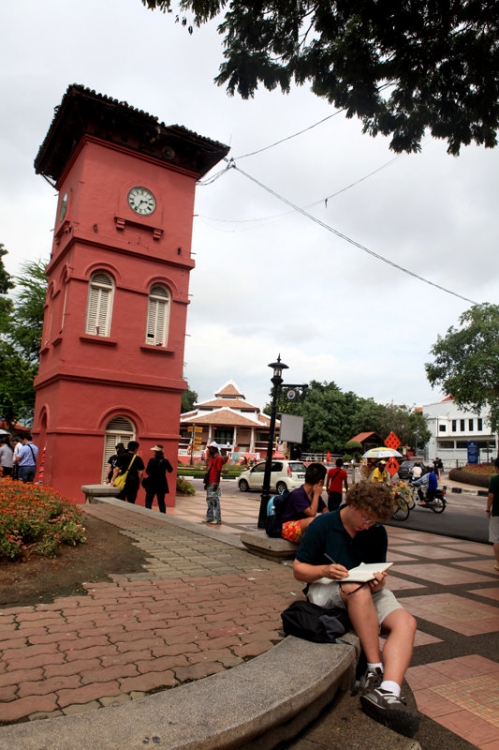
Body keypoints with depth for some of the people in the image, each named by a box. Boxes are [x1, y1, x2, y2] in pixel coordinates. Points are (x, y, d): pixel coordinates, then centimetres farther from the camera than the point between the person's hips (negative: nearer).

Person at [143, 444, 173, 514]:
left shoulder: (152, 460, -14)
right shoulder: (165, 461, -3)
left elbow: (147, 471, -9)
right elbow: (170, 470, 12)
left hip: (152, 483, -4)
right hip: (162, 483, 4)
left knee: (148, 501, 7)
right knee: (161, 501, 13)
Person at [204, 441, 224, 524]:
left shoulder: (218, 458, -10)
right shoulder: (210, 458, 17)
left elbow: (219, 471, -15)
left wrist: (216, 483, -20)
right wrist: (206, 483, 18)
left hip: (214, 483, -9)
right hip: (209, 482, 9)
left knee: (215, 500, -9)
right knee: (209, 499, 12)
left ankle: (217, 519, -5)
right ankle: (209, 517, 20)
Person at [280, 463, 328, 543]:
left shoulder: (314, 494, 4)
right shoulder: (297, 494, -21)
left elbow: (326, 512, 4)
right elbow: (312, 513, -29)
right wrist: (317, 494, -20)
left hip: (303, 526, 8)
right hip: (288, 528, -8)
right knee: (313, 520, -35)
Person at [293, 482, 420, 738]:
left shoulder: (377, 533, 1)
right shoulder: (322, 525, -9)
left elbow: (378, 573, 7)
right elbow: (299, 570, -6)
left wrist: (379, 581, -17)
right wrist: (324, 570, -27)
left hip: (368, 593, 4)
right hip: (326, 590, -4)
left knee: (406, 622, -24)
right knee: (358, 589, -37)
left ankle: (386, 693, -40)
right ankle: (375, 670, -27)